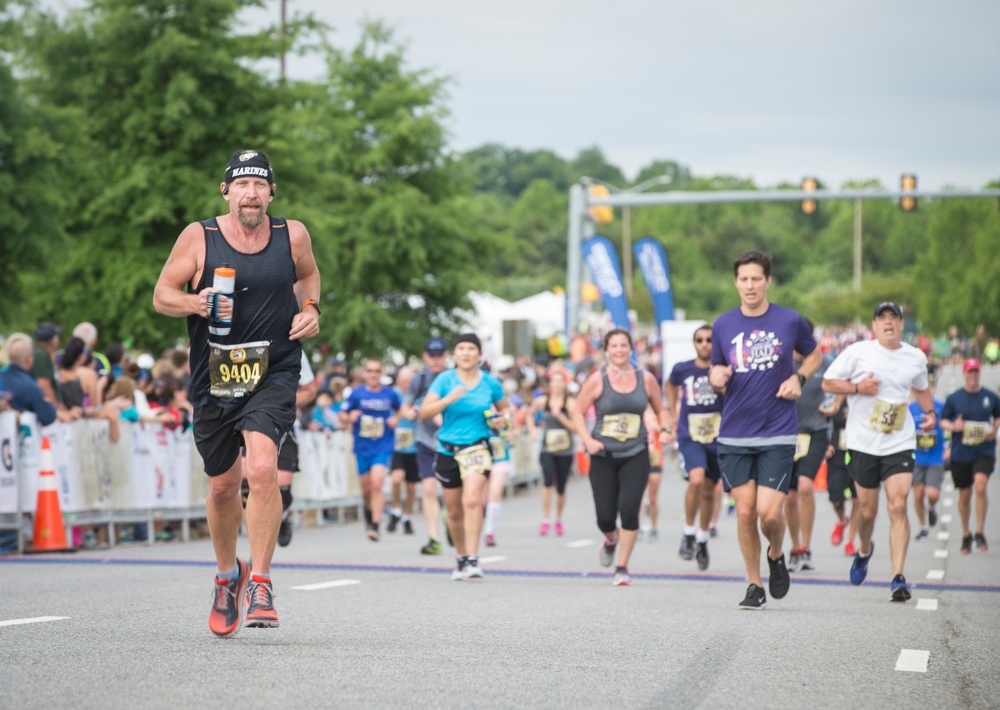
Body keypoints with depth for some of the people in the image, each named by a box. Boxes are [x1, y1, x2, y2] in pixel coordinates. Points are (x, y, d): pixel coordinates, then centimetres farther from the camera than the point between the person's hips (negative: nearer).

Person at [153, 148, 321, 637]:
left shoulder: (292, 235, 1)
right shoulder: (198, 238, -4)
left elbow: (308, 274, 22)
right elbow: (161, 295, 1)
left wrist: (309, 309, 3)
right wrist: (196, 303, -19)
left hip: (273, 376, -1)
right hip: (214, 378, 1)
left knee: (262, 469, -23)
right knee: (222, 486, 12)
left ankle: (259, 583, -12)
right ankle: (228, 575, 38)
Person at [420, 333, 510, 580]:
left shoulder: (491, 383, 3)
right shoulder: (445, 379, -1)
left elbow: (505, 409, 20)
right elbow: (424, 412, -8)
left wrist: (503, 421, -2)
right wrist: (448, 399, -22)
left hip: (477, 448, -1)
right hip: (448, 450, 1)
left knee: (472, 500, -22)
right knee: (454, 511, 10)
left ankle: (473, 560, -22)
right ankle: (460, 557, 31)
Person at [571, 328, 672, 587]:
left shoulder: (646, 379, 4)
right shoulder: (597, 380, -2)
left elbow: (661, 410, 17)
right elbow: (577, 413, 2)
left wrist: (664, 430, -2)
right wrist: (588, 440, -12)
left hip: (635, 456, 1)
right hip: (603, 457, 0)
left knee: (629, 509, -14)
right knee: (605, 516, -2)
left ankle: (622, 568, -1)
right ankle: (611, 539, 37)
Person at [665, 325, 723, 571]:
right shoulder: (682, 369, -1)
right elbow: (670, 385, 22)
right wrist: (674, 416, 18)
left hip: (717, 438, 1)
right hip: (690, 437, -1)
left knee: (708, 490, 12)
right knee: (696, 479, -26)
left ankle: (703, 540, 33)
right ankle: (688, 533, -8)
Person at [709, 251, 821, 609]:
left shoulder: (790, 321, -1)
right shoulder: (723, 325, 4)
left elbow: (813, 353, 17)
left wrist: (798, 378, -2)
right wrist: (716, 377, -10)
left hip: (778, 434, -2)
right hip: (734, 435, 2)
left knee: (770, 512, -10)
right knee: (745, 512, 0)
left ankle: (776, 556, 23)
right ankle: (754, 585, 16)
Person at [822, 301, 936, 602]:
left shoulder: (916, 357, 7)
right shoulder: (858, 352, -3)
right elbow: (827, 382, 1)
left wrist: (930, 412, 10)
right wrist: (857, 388, -14)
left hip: (900, 444, 1)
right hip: (863, 443, -1)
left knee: (898, 506, -14)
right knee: (867, 509, 7)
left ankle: (898, 577, -14)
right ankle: (864, 550, 41)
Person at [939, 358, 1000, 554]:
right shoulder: (954, 398, 3)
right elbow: (943, 421, 8)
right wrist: (953, 427, -13)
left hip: (984, 451, -1)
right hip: (960, 454, 1)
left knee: (980, 486, -23)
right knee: (964, 495, 8)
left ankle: (980, 533, -10)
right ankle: (966, 535, 28)